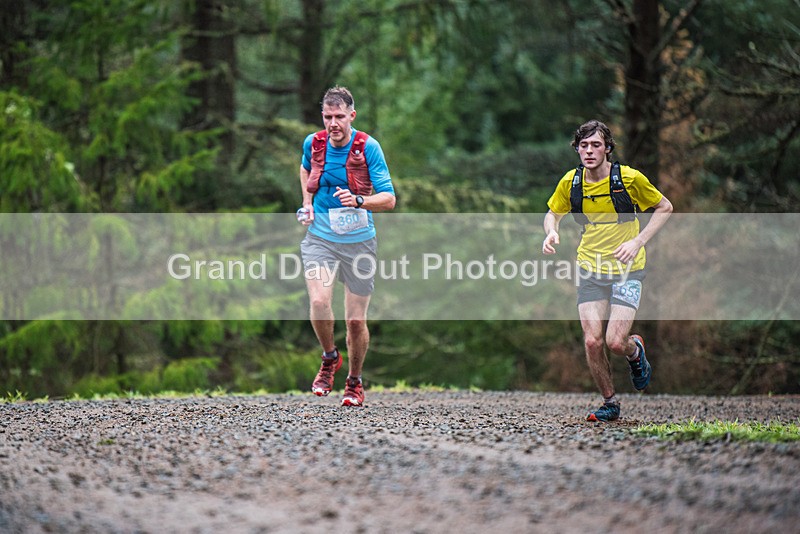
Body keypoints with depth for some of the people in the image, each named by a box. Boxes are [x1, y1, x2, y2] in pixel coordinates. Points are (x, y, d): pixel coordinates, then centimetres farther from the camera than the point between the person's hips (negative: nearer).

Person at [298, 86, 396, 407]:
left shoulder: (369, 148, -11)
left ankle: (354, 381, 25)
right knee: (319, 302, -22)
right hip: (319, 236, 2)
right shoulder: (313, 143, 0)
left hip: (358, 240, -2)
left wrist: (359, 201, -31)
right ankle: (330, 357, 7)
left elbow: (388, 199, -12)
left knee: (356, 320, 1)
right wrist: (307, 202, 9)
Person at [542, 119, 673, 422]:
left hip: (627, 269, -3)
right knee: (592, 341, -7)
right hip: (590, 270, 3)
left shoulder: (629, 178, -12)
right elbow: (553, 213, 14)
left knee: (615, 342, -14)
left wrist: (638, 242, -12)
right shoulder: (570, 182, -3)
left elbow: (665, 208, 0)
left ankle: (635, 351, 24)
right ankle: (609, 403, 14)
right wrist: (551, 233, -10)